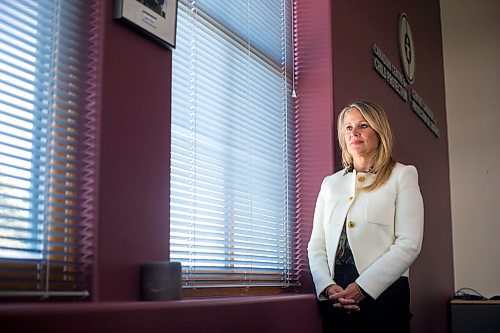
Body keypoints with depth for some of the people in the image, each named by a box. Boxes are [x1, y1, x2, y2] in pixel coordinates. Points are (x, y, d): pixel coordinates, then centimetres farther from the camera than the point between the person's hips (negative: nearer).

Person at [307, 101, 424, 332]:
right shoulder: (330, 183, 15)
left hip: (383, 291, -3)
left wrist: (362, 287, -14)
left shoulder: (402, 175, 4)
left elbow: (409, 244, -6)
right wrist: (328, 286, -10)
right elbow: (316, 245, 9)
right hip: (335, 297, 3)